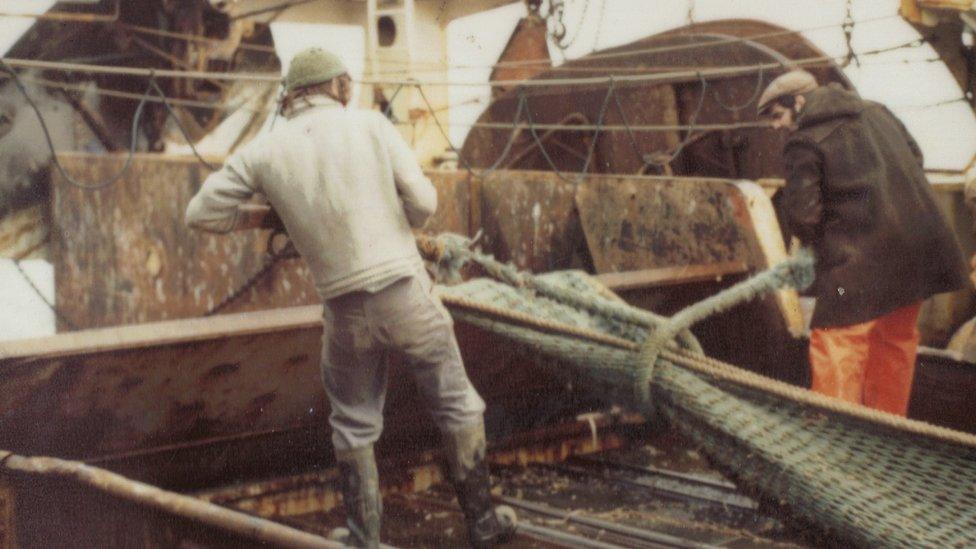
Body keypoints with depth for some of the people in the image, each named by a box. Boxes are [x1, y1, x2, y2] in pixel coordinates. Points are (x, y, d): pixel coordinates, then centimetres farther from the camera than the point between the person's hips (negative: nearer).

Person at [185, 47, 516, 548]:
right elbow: (422, 202, -3)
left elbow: (201, 214, 5)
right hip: (406, 295, -1)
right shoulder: (370, 124, -3)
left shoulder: (264, 150, 1)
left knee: (353, 425, 19)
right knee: (457, 405, 16)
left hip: (346, 309, 1)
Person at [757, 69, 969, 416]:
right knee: (896, 338, 19)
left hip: (860, 258, -8)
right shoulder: (877, 113, 15)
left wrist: (815, 241, 7)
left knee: (835, 340, -3)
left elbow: (801, 210, -13)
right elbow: (915, 158, 21)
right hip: (918, 243, 8)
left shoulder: (804, 143, -8)